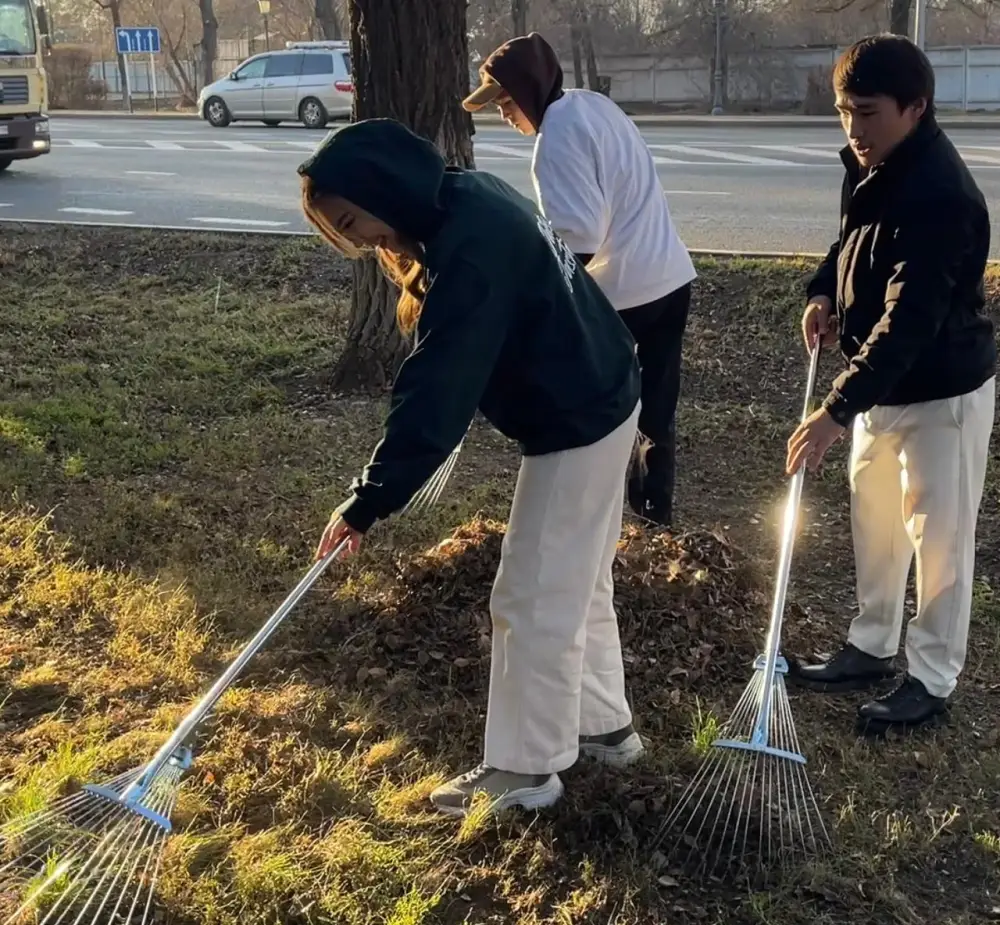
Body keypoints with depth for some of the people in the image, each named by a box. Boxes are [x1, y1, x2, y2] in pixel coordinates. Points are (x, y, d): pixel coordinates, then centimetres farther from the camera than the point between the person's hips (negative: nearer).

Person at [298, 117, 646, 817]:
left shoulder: (470, 250, -27)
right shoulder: (471, 198, 3)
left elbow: (435, 392, -28)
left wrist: (368, 503, -23)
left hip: (574, 428, -10)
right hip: (599, 403, 10)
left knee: (534, 601, 0)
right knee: (579, 585, 20)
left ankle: (525, 769, 14)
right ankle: (605, 725, 35)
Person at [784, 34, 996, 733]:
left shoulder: (941, 196, -29)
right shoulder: (872, 164, -1)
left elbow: (908, 322, -34)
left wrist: (838, 411, -38)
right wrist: (825, 290, -1)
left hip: (941, 393, -9)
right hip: (883, 384, 9)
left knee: (939, 538, 5)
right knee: (875, 524, 19)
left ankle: (932, 679, 20)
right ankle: (872, 648, 36)